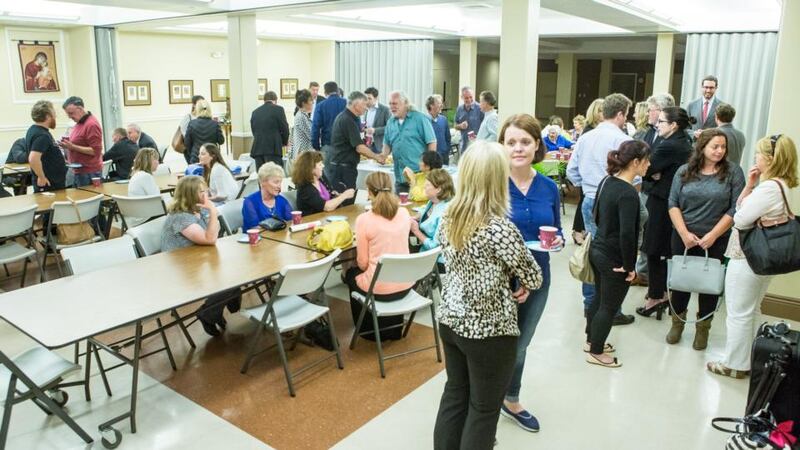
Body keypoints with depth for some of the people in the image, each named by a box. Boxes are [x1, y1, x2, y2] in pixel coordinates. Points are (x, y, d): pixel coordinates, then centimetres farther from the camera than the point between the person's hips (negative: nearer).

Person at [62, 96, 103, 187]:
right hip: (78, 171, 9)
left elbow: (95, 151, -19)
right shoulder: (79, 123, 13)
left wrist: (73, 147, -21)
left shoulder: (91, 124, -15)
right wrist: (68, 144, 7)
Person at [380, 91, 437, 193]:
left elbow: (432, 142, -6)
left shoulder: (419, 118, -4)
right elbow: (387, 143, 21)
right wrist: (384, 155, 0)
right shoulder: (391, 122, 12)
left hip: (419, 172, -5)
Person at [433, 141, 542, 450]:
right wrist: (522, 286, 10)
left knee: (455, 393, 22)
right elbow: (532, 275, -13)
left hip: (449, 319, 7)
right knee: (484, 408, 12)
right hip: (489, 329, -7)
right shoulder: (500, 227, -24)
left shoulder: (449, 216, -3)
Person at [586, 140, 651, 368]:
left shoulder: (607, 181, 1)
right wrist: (629, 266, -19)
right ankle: (595, 352, 23)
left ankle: (591, 341, 39)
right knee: (609, 306, 8)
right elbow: (627, 234, -29)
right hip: (614, 259, -8)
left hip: (597, 249, 8)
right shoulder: (628, 194, -24)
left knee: (599, 298, 23)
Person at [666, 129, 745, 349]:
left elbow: (735, 209, -8)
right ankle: (677, 322, 28)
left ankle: (703, 328, 25)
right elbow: (673, 203, -1)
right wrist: (685, 234, -11)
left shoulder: (733, 172, -4)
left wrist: (713, 235, -13)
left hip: (716, 240, -1)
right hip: (684, 237, 1)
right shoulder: (684, 171, 1)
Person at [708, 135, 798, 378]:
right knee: (751, 312, 21)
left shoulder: (769, 187, -23)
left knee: (738, 314, 4)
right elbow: (742, 208, 10)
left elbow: (740, 219, -20)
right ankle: (746, 360, 33)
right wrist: (750, 185, -1)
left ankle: (735, 364, 16)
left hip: (746, 258, -10)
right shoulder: (780, 185, 9)